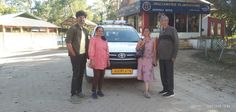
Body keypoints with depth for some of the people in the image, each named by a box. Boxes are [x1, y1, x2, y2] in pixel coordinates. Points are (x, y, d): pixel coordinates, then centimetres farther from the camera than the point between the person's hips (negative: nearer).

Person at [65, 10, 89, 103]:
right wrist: (74, 54, -14)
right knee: (76, 74, -6)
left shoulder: (85, 30, 13)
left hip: (83, 55, 7)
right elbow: (68, 43, -15)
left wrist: (87, 54, 9)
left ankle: (79, 91, 24)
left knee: (81, 74, 12)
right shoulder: (73, 29, -10)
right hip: (76, 56, -7)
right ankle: (73, 94, 1)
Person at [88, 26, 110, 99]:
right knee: (96, 76, -6)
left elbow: (107, 51, 17)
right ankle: (94, 92, 3)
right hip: (96, 62, -6)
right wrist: (91, 60, -17)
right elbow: (91, 50, -11)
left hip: (103, 62, 6)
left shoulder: (105, 40, 16)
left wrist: (108, 60, 13)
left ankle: (99, 90, 21)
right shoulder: (93, 39, -4)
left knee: (102, 76, 10)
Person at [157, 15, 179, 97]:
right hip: (161, 57, 7)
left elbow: (176, 43, -11)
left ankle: (171, 91, 6)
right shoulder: (161, 32, 16)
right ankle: (165, 89, 23)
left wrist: (174, 56, -16)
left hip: (169, 57, -7)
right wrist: (157, 55, 15)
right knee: (162, 74, 10)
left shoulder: (172, 30, -7)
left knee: (169, 74, -2)